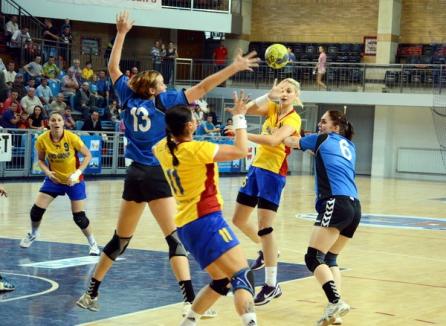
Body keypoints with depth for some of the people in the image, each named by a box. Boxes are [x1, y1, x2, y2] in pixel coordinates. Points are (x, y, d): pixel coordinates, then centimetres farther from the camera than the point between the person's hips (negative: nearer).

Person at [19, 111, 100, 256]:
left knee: (79, 217, -9)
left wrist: (78, 172, -23)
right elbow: (41, 160, 2)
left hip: (74, 180, -2)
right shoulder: (42, 140, -15)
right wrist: (47, 172, -18)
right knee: (36, 210, -4)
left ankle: (93, 244, 14)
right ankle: (33, 234, 28)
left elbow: (88, 155, -12)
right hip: (54, 179, 3)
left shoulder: (72, 138, -22)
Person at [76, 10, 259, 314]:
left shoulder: (129, 98, 6)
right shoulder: (163, 101, -6)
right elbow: (202, 87, -10)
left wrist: (121, 33, 26)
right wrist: (234, 67, -10)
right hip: (156, 176, -6)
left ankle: (91, 294, 20)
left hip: (135, 175, 6)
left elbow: (113, 68, 20)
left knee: (120, 239, 16)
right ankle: (190, 301, -20)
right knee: (176, 238, -9)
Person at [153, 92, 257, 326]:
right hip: (206, 221, -9)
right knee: (244, 276, -17)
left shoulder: (163, 149, 8)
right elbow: (241, 151, -13)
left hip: (186, 225, 9)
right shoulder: (196, 149, -14)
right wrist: (239, 118, -3)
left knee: (221, 281, 20)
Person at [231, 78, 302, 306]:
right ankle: (268, 252, 41)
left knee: (265, 227, -11)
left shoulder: (293, 119, -11)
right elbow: (249, 109, -11)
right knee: (238, 220, 15)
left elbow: (273, 140, -28)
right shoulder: (272, 109, 8)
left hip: (273, 173, -7)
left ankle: (272, 285, -5)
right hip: (256, 167, 7)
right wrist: (269, 95, -24)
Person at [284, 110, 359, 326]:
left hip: (336, 203, -7)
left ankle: (336, 302, -28)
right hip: (354, 206, 7)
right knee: (329, 259, 13)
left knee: (313, 258, -11)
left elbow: (291, 142, 23)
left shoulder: (323, 139, 9)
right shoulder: (349, 146, 23)